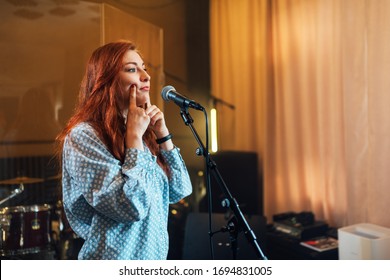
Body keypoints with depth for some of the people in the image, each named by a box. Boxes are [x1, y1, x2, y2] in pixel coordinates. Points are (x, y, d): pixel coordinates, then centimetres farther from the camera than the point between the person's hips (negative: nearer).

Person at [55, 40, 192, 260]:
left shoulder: (141, 132, 4)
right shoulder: (83, 135, -18)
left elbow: (180, 191, 3)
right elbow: (133, 206, -26)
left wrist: (162, 133, -5)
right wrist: (134, 135, -20)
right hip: (115, 263, -7)